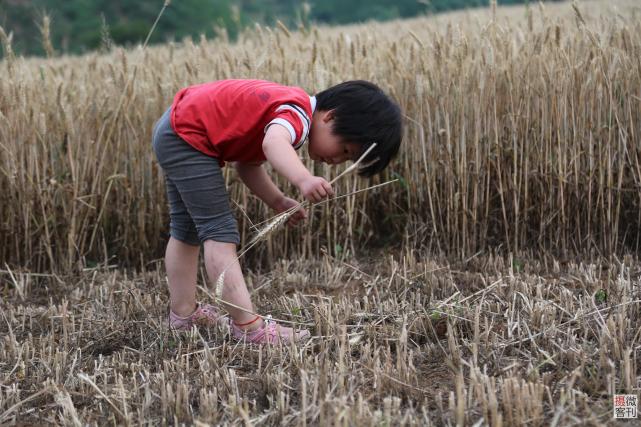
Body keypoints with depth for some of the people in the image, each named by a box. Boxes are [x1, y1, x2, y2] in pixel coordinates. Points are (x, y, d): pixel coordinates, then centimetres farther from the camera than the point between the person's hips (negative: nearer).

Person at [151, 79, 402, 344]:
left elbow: (248, 162, 9)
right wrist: (303, 180, -64)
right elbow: (273, 142, -48)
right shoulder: (296, 113, -23)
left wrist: (278, 201, -3)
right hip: (188, 136, -11)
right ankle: (248, 327, -15)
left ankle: (183, 313, 33)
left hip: (176, 129, 11)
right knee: (220, 232, -14)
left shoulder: (294, 108, 7)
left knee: (187, 229, 20)